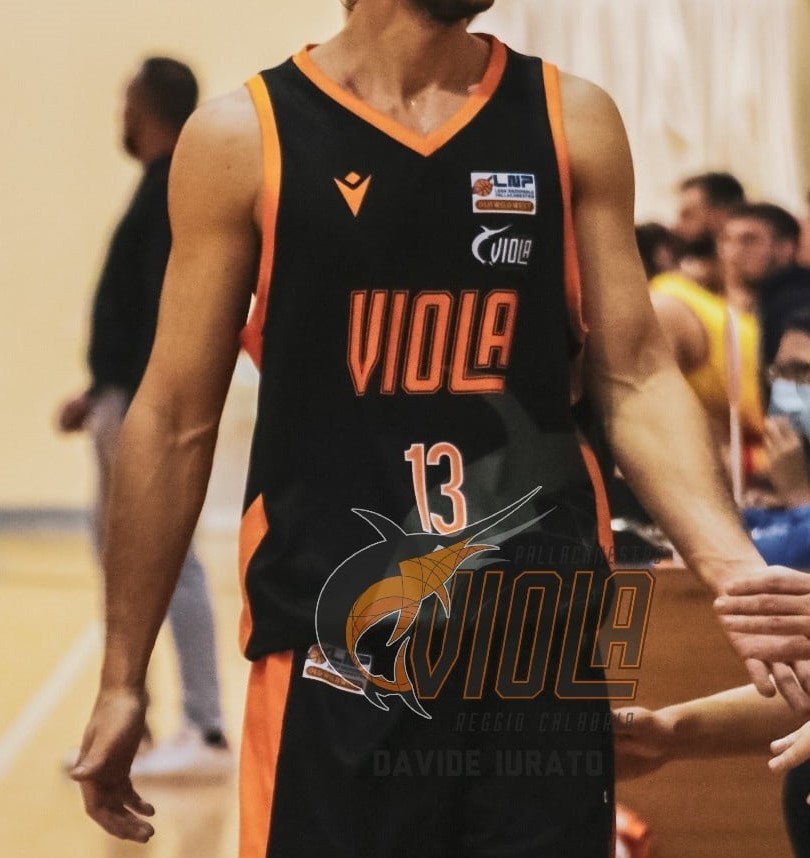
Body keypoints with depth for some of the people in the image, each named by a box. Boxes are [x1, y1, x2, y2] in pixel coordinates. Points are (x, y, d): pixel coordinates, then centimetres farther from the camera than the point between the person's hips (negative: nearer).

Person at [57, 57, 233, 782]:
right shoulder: (168, 185, 16)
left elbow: (164, 310, -21)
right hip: (133, 397, 10)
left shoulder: (174, 189, -14)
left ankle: (207, 735, -8)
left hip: (150, 403, -10)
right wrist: (103, 394, 23)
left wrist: (133, 409, -24)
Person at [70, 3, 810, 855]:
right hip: (337, 663, -2)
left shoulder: (570, 120, 5)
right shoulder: (244, 137, -2)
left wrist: (732, 570, -11)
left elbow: (634, 381, 6)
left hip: (543, 653, 2)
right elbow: (174, 423, 2)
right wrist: (123, 679, 4)